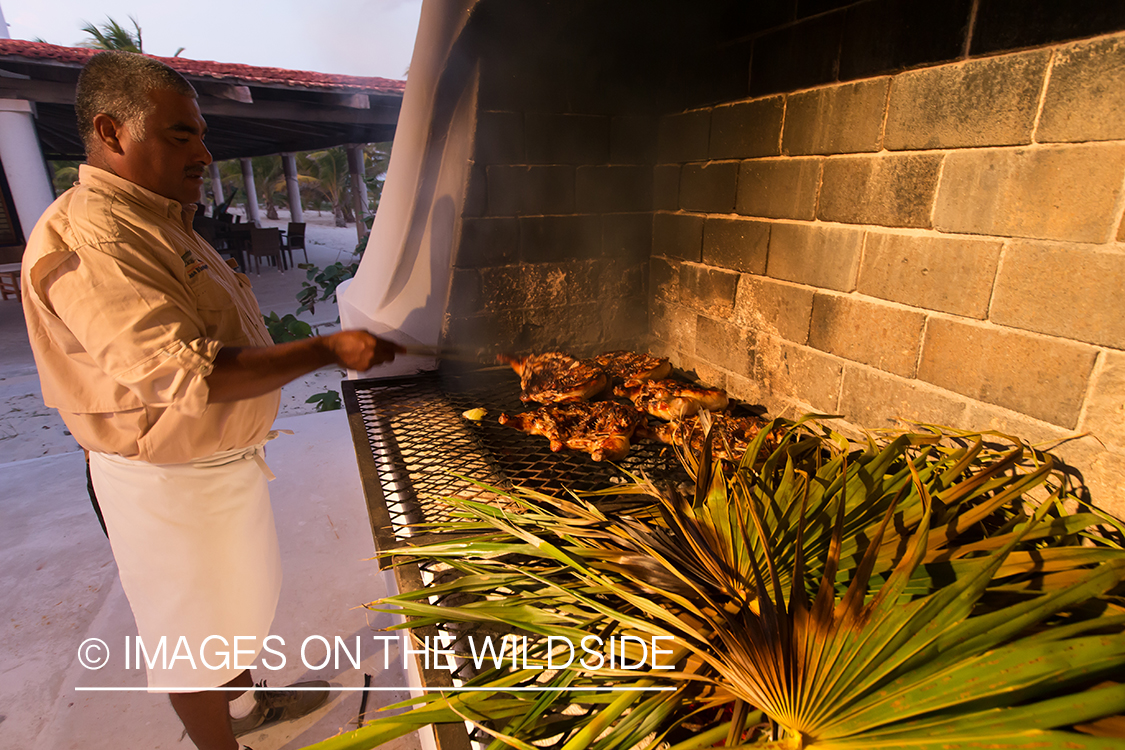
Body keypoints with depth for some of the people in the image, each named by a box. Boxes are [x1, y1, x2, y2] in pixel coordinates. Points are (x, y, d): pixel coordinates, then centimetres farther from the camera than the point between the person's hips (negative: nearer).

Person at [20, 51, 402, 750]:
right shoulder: (84, 241, -24)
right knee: (196, 637, 12)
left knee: (233, 599, 28)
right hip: (172, 482, -10)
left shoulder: (158, 221, 10)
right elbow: (188, 376, -33)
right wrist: (328, 350, -30)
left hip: (222, 457, 10)